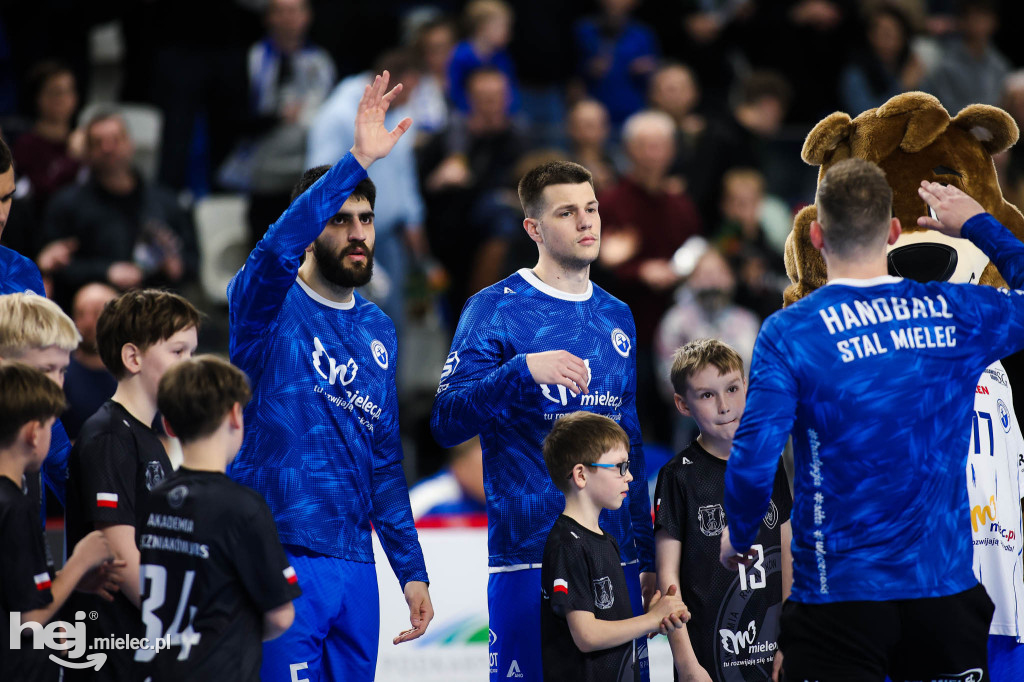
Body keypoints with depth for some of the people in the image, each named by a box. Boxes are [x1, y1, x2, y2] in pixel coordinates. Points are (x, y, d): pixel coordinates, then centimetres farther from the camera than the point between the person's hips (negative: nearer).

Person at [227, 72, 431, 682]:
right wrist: (357, 160, -35)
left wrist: (412, 568, 14)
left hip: (354, 562, 6)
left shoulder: (378, 329, 16)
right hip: (280, 557, -6)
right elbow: (276, 249, -28)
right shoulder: (271, 306, -3)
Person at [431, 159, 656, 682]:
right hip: (528, 555, -5)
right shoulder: (496, 309, -2)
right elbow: (446, 423, -10)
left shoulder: (616, 317, 15)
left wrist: (647, 557, 16)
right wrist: (524, 370, -24)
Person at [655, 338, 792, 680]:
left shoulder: (770, 466, 7)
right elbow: (667, 574, -7)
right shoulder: (679, 476, -5)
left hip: (769, 651, 4)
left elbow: (786, 556, 13)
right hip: (709, 654, -4)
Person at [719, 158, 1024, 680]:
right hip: (947, 591, 3)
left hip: (839, 596, -3)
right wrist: (980, 225, 29)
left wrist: (739, 536, 5)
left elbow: (752, 462, -14)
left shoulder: (789, 333, -10)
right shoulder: (958, 313, -1)